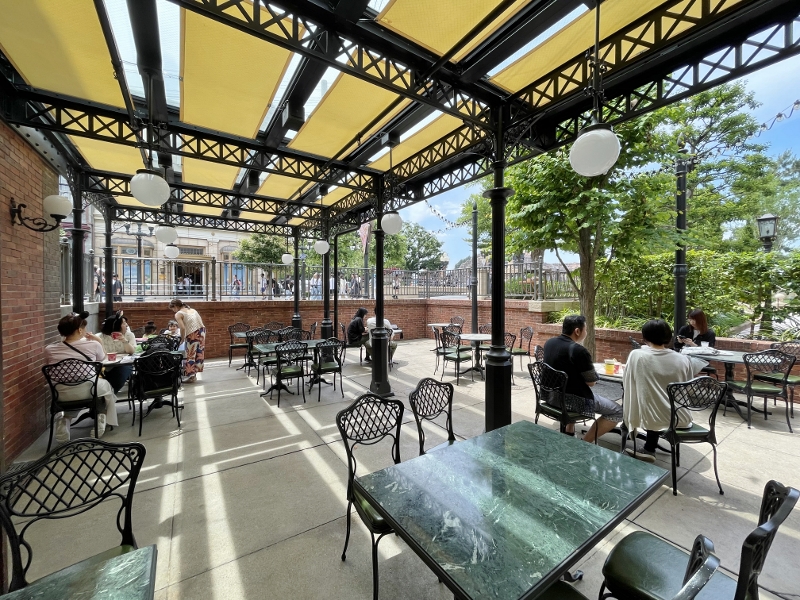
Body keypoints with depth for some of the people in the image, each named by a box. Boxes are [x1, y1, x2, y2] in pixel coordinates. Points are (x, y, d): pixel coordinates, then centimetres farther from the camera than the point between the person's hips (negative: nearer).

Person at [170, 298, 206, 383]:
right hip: (202, 330, 7)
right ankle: (193, 375, 23)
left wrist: (182, 339, 0)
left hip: (193, 333, -7)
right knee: (199, 353, 12)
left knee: (191, 355, 5)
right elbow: (201, 321, 12)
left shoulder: (178, 314, 0)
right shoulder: (191, 309, 19)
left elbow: (183, 328, -13)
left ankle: (190, 376, 11)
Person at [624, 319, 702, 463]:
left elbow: (627, 384, -4)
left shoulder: (636, 355, -13)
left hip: (652, 419, -4)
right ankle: (649, 450, 36)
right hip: (681, 419, 4)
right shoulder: (684, 360, -4)